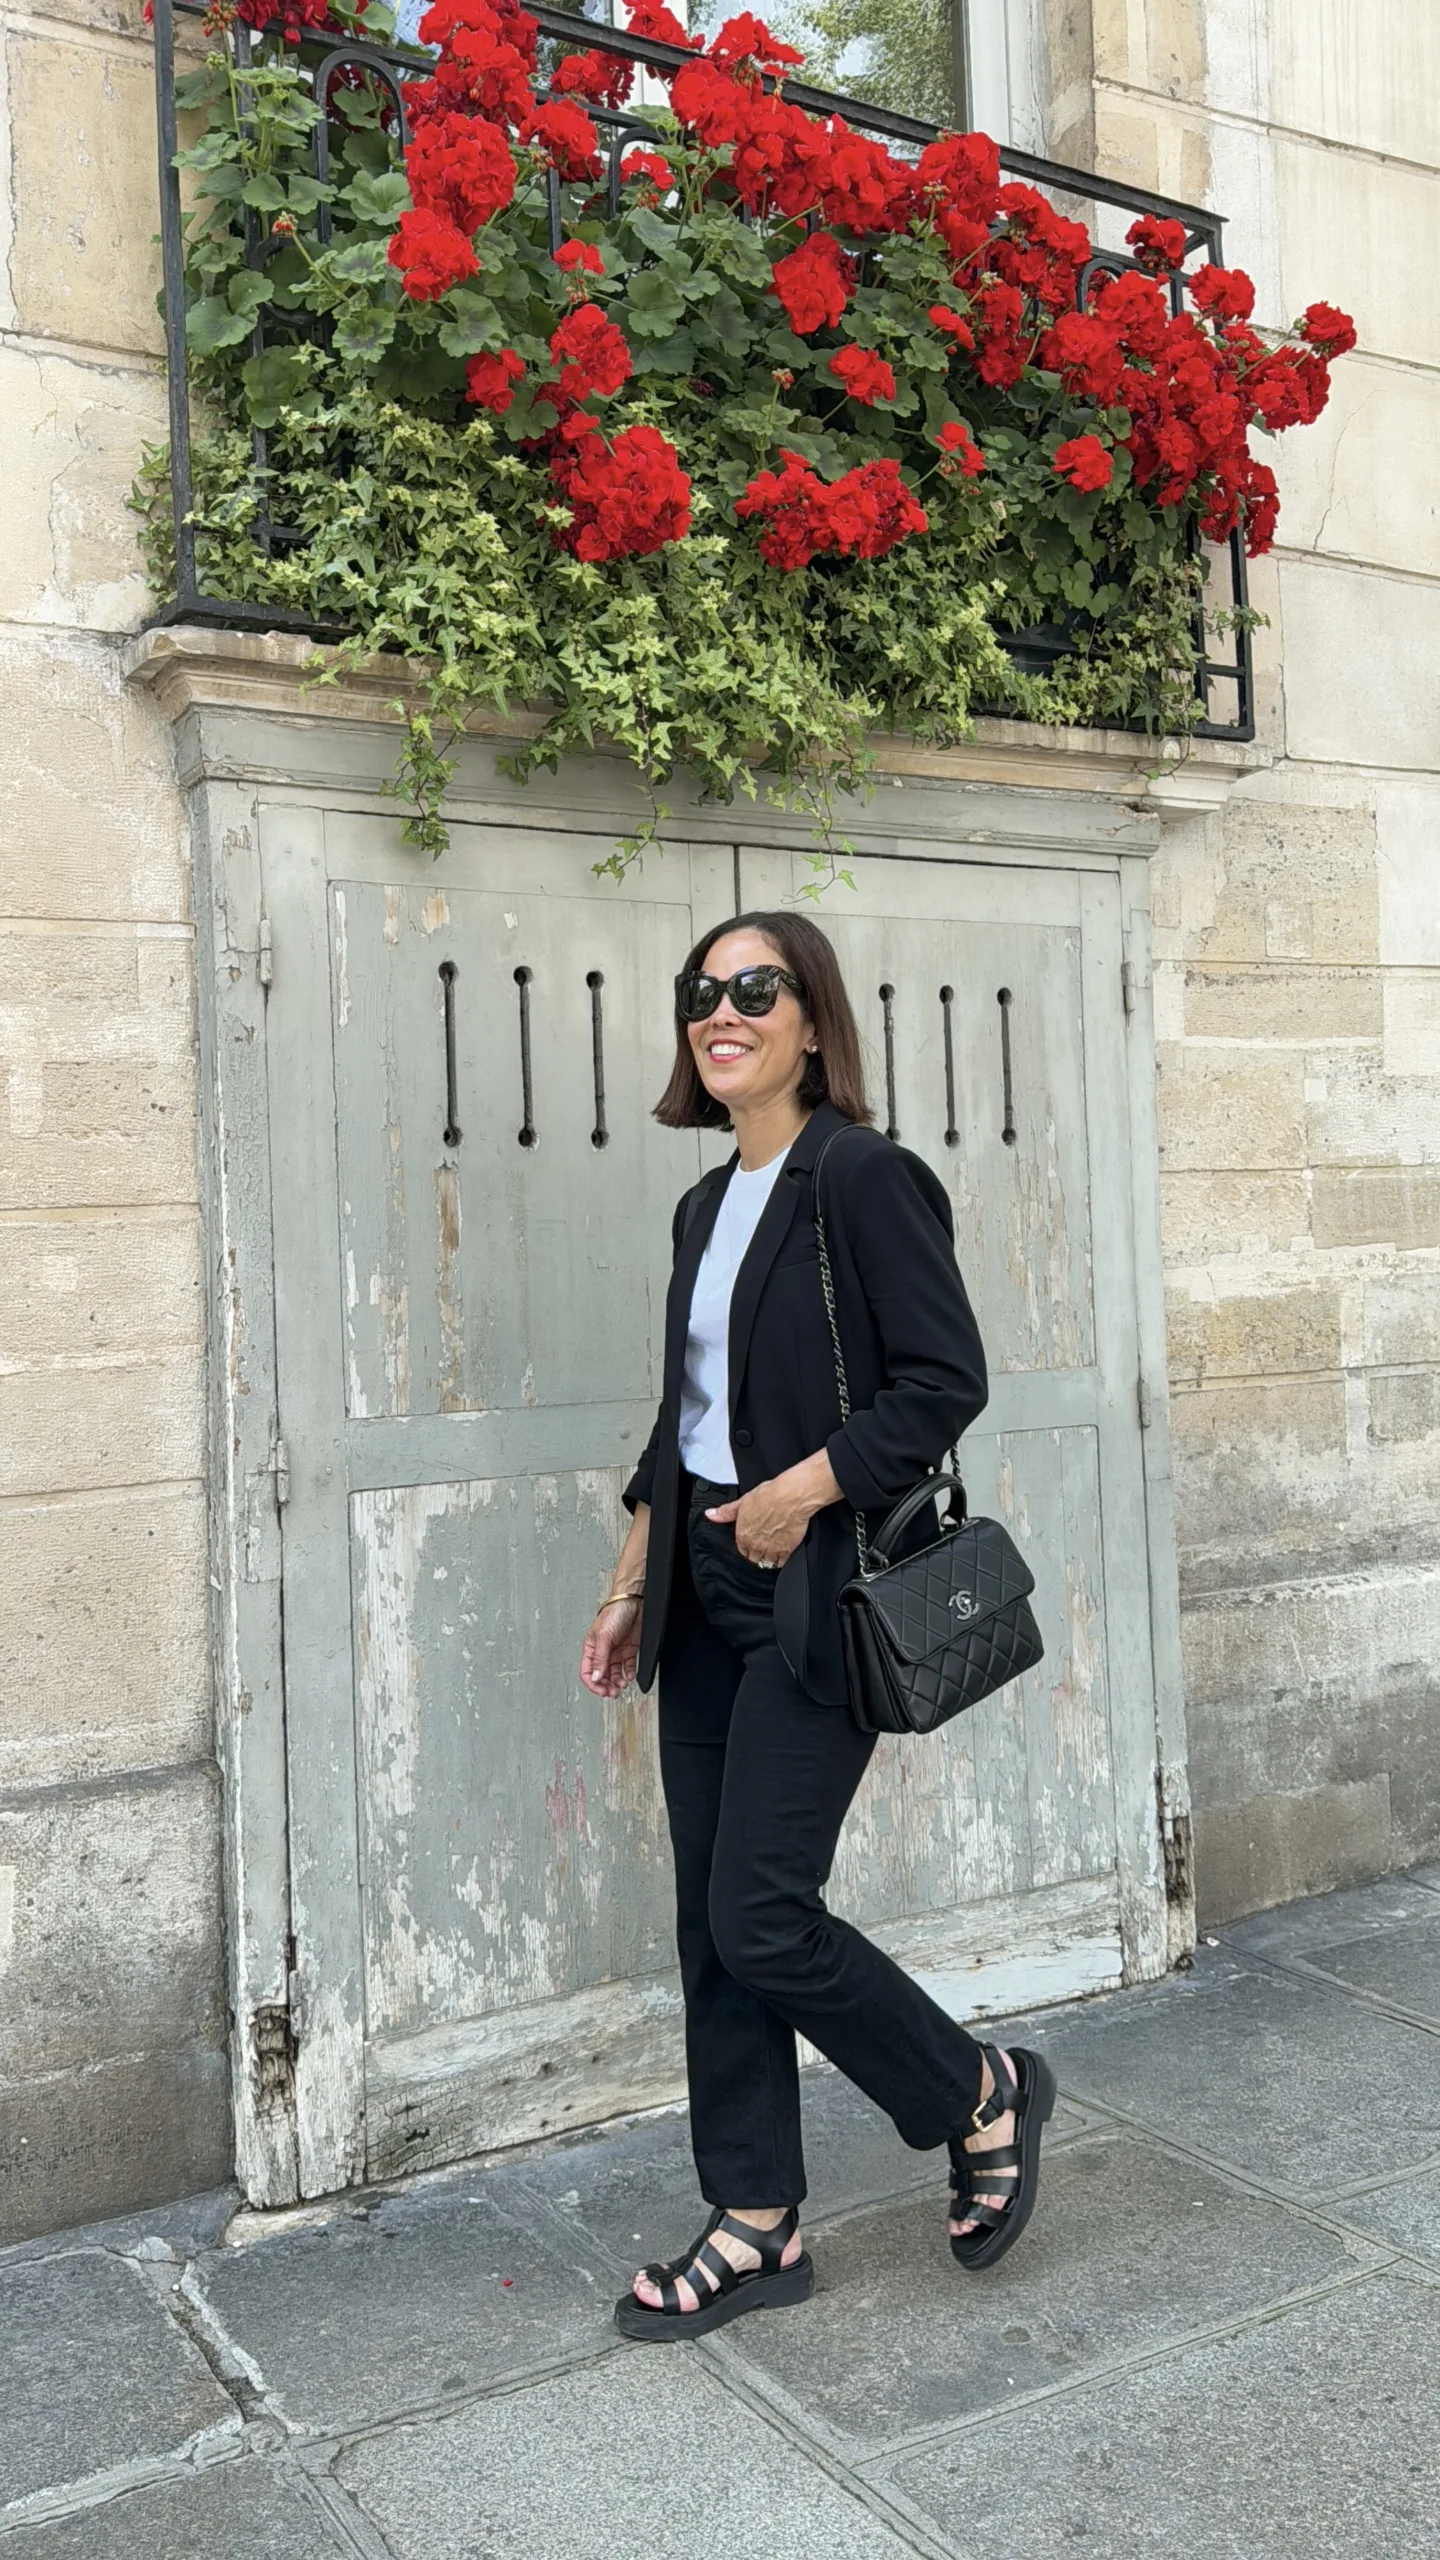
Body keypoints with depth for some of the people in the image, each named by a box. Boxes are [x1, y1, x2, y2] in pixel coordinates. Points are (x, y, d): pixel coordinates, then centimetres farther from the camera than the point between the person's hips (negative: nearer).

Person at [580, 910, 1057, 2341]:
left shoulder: (864, 1179, -10)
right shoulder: (707, 1206, 13)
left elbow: (947, 1380, -15)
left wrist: (803, 1491, -20)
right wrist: (631, 1587, 16)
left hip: (816, 1597, -8)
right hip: (708, 1597, 8)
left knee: (761, 1918, -6)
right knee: (710, 1926, 10)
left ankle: (985, 2098, 20)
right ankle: (756, 2229, 25)